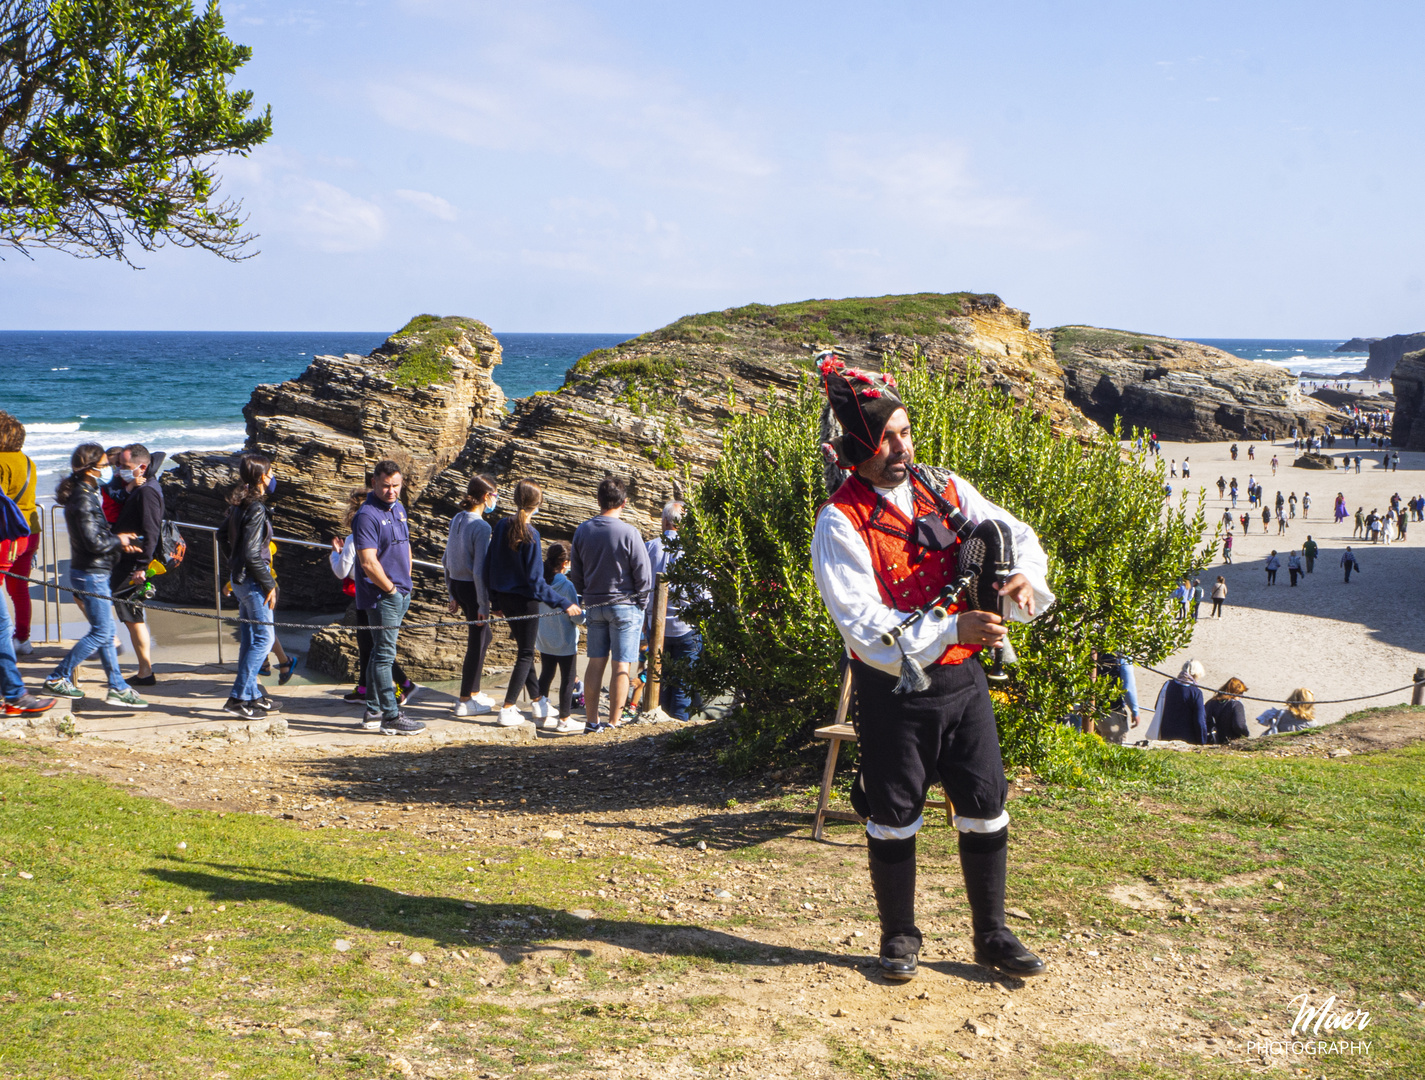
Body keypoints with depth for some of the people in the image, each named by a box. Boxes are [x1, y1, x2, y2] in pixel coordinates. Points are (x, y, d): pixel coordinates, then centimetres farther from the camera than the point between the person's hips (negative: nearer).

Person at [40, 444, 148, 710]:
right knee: (102, 631, -3)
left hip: (94, 573, 10)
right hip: (91, 574, -10)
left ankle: (117, 688, 18)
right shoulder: (83, 500, -20)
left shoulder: (86, 495, 11)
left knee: (105, 630, 12)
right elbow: (95, 543, -24)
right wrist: (119, 541, -7)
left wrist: (120, 542, 3)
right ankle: (58, 679, 5)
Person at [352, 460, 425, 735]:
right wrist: (391, 589, -12)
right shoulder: (367, 516, -15)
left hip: (400, 594, 9)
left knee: (381, 652, 14)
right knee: (385, 655, -6)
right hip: (381, 596, -9)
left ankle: (373, 710, 22)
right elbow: (369, 562, -20)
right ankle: (391, 717, -5)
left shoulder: (398, 509, 13)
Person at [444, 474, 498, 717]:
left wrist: (453, 594, 20)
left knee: (485, 635, 23)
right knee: (477, 643, 4)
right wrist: (484, 606, -16)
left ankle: (474, 692, 31)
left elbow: (447, 560, 12)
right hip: (472, 588, -8)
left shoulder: (456, 520, 6)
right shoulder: (481, 527, -19)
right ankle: (465, 702, 12)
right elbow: (479, 570, -21)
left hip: (457, 585, 9)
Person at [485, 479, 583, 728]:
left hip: (503, 596, 7)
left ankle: (538, 701, 29)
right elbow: (535, 580, -20)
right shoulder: (530, 534, -19)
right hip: (524, 600, -7)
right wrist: (565, 604, -17)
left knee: (524, 649, 19)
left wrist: (495, 600, 18)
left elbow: (489, 565, 7)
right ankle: (507, 710, 4)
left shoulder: (501, 526, 0)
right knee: (525, 654, 5)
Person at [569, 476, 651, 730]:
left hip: (594, 605, 4)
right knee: (621, 666, 1)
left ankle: (592, 719, 13)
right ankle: (614, 722, 4)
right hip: (625, 605, -4)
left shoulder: (582, 531, 1)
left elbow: (575, 574, 10)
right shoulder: (628, 533, -13)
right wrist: (641, 607, 4)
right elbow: (643, 576, -9)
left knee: (596, 662, 10)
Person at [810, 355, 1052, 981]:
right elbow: (864, 625, -20)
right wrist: (950, 630, -28)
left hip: (963, 678, 5)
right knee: (893, 819, 8)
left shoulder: (945, 489, 4)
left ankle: (992, 935, 26)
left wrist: (1024, 576, -16)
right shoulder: (841, 522, -12)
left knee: (985, 811, 10)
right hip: (892, 689, -4)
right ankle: (899, 938, 27)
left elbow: (1015, 533, 7)